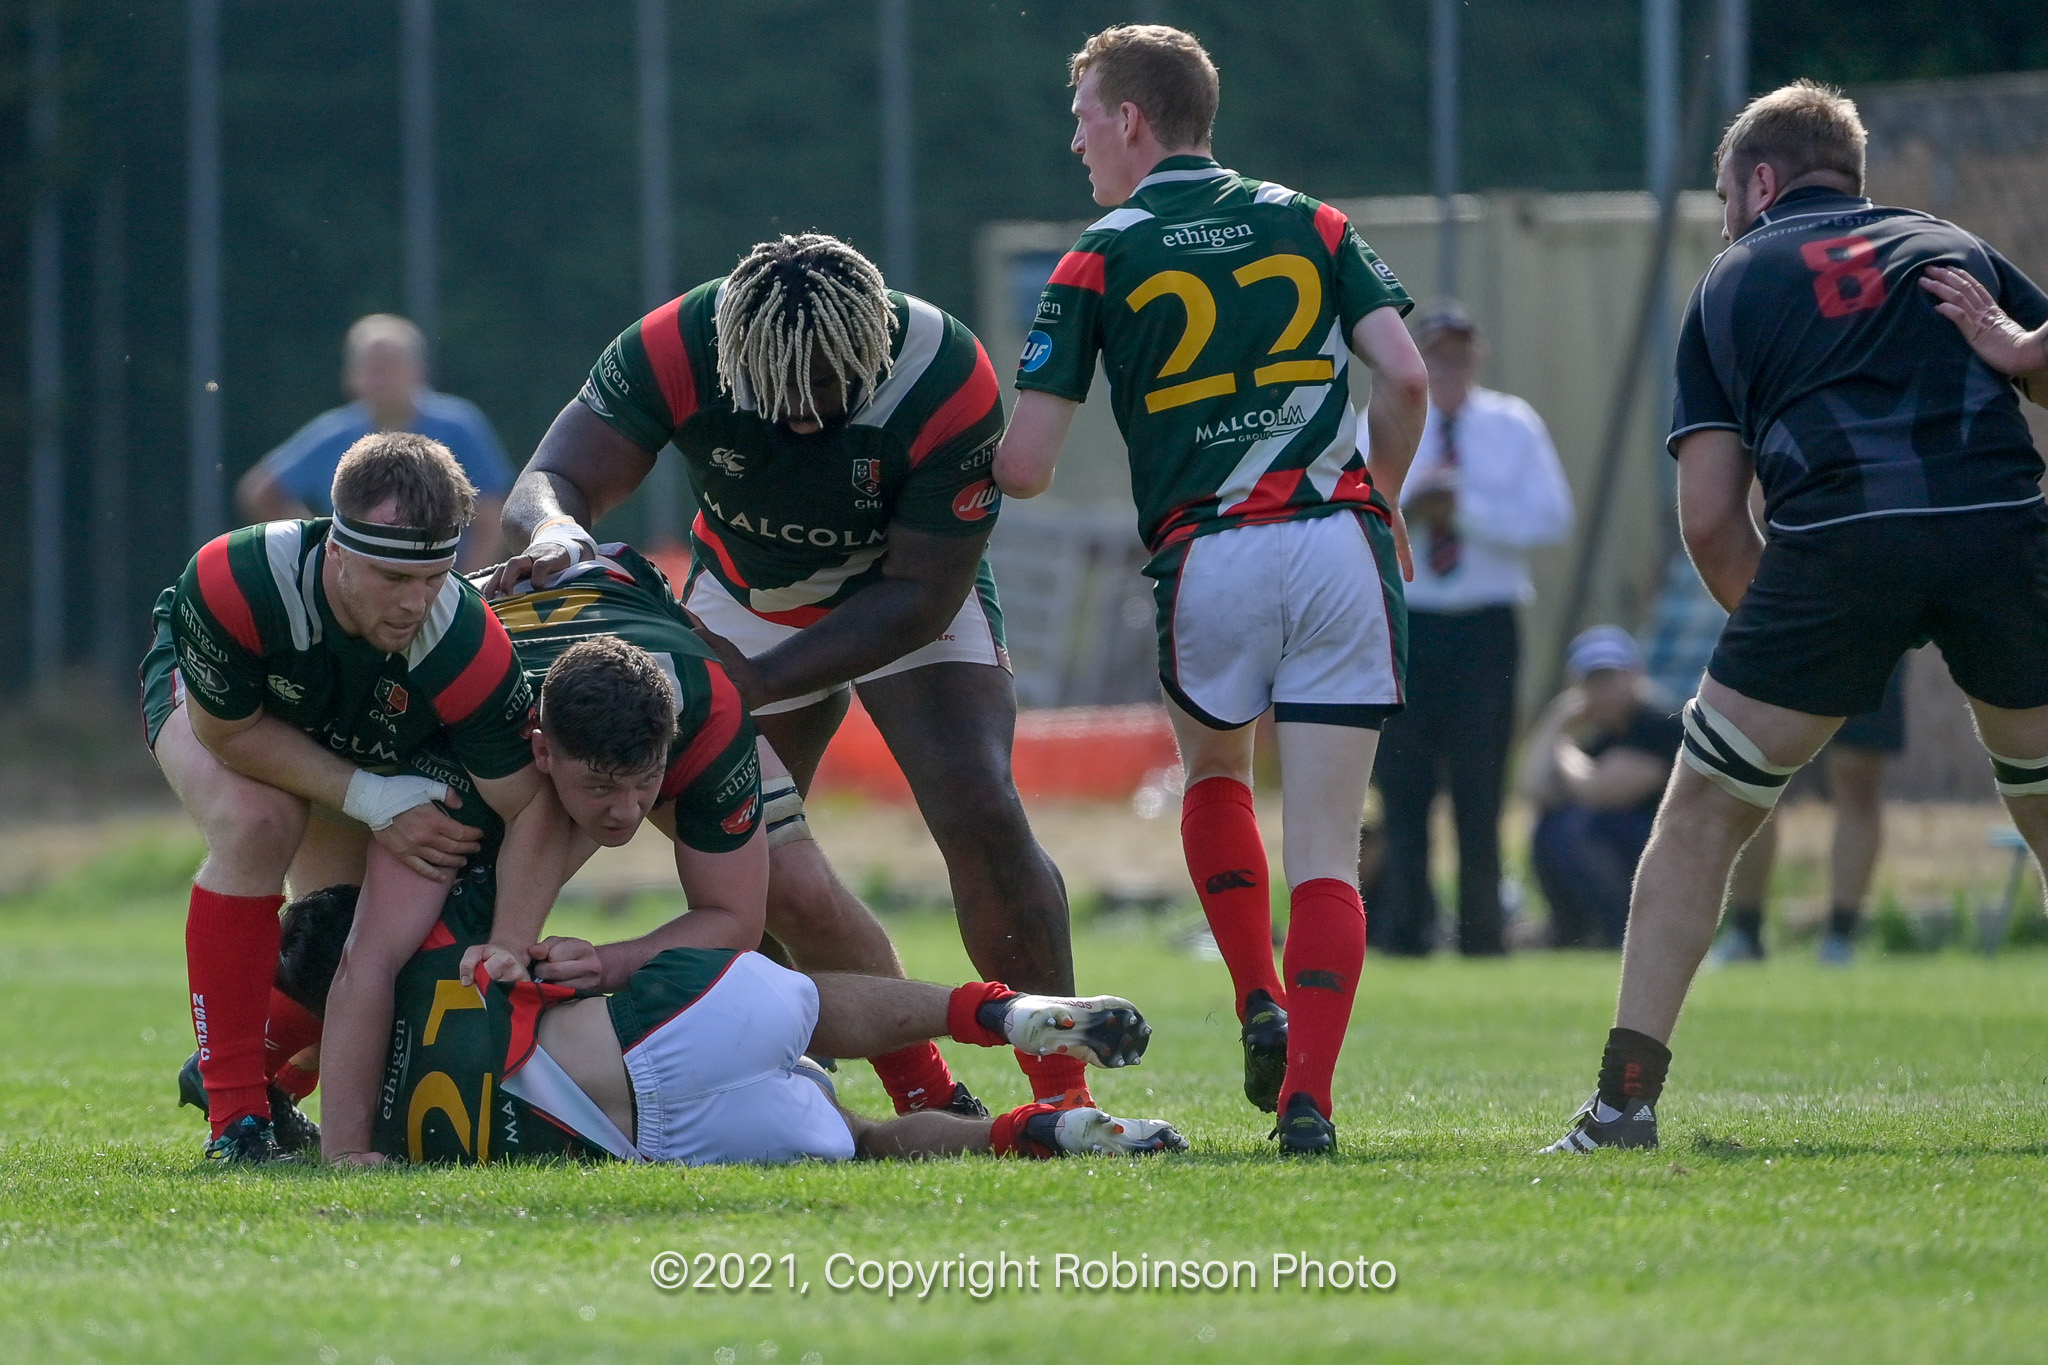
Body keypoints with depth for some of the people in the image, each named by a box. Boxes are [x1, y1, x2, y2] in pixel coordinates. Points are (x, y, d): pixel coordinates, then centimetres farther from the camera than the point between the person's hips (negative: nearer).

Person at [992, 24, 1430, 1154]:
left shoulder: (1099, 261, 4)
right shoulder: (1310, 224, 12)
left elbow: (1025, 467, -1)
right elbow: (1405, 379, 1)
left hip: (1206, 561, -1)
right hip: (1339, 544, 1)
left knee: (1214, 773, 28)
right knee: (1325, 847, 2)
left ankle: (1261, 1007, 11)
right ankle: (1307, 1093, -11)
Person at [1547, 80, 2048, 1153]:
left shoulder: (1734, 281, 23)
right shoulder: (1954, 248, 26)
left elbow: (1708, 520, 15)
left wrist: (1770, 622, 25)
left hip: (1837, 537, -1)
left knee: (1703, 813, 11)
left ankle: (1628, 1093, 5)